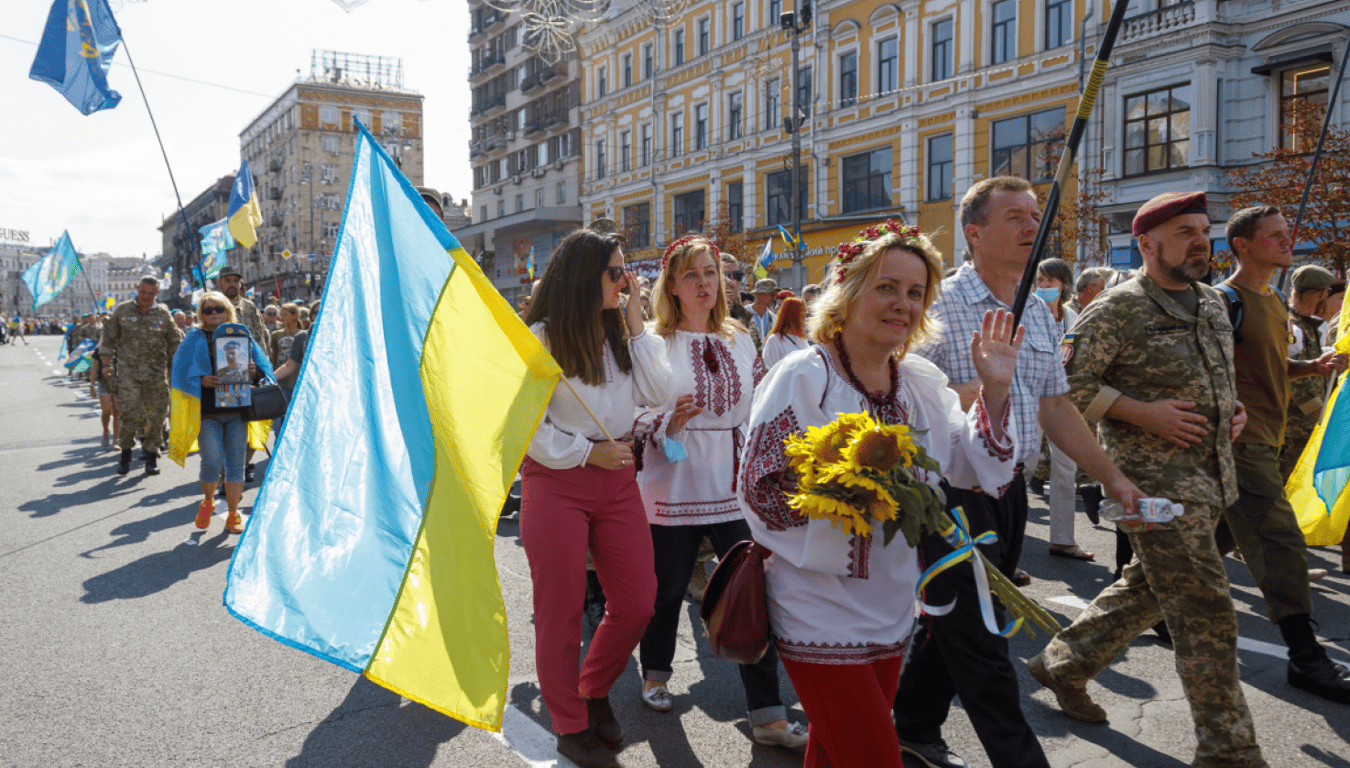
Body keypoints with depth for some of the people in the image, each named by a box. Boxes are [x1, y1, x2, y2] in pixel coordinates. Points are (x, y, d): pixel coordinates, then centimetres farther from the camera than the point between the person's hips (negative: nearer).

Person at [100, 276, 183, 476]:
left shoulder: (163, 314, 6)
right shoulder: (122, 311, 5)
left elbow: (175, 344, 11)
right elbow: (109, 339, 11)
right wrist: (107, 364, 7)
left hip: (157, 375, 1)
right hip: (128, 373, -1)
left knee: (156, 416, 2)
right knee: (130, 414, -10)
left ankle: (152, 456, 15)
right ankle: (125, 454, 9)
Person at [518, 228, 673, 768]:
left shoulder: (620, 335, 10)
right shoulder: (540, 339, -8)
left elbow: (657, 394, 0)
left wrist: (636, 325, -2)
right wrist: (587, 452, -12)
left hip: (617, 480, 6)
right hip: (556, 482, -5)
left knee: (638, 603, 6)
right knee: (562, 611, 6)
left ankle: (594, 690, 33)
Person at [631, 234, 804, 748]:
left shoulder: (740, 339, 8)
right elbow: (633, 417, -6)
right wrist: (668, 423, -23)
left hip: (734, 487, 3)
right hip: (675, 489, -3)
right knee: (667, 588, 12)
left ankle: (768, 715, 9)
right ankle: (655, 673, 40)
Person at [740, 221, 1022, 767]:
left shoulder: (923, 383, 6)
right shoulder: (803, 378, -14)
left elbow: (972, 468, 6)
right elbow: (759, 489, -17)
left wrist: (994, 391, -5)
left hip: (891, 612, 7)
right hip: (821, 614, -6)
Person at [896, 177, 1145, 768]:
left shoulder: (1039, 314, 11)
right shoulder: (939, 305, -12)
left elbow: (1057, 408, 15)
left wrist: (1112, 478, 11)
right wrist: (970, 395, -29)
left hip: (1008, 491, 8)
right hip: (952, 491, -7)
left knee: (952, 621, 18)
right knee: (979, 640, 0)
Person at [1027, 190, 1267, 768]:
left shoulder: (1213, 303, 13)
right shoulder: (1118, 309, -12)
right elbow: (1064, 381, -15)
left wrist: (1233, 409, 7)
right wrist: (1144, 412, -20)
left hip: (1209, 478, 8)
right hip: (1154, 478, -8)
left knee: (1148, 589, 18)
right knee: (1206, 611, -5)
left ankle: (1063, 664, 35)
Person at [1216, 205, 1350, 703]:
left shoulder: (1273, 301, 16)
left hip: (1262, 441, 10)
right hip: (1240, 440, -10)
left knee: (1222, 536, 16)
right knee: (1281, 542, -8)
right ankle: (1305, 657, -1)